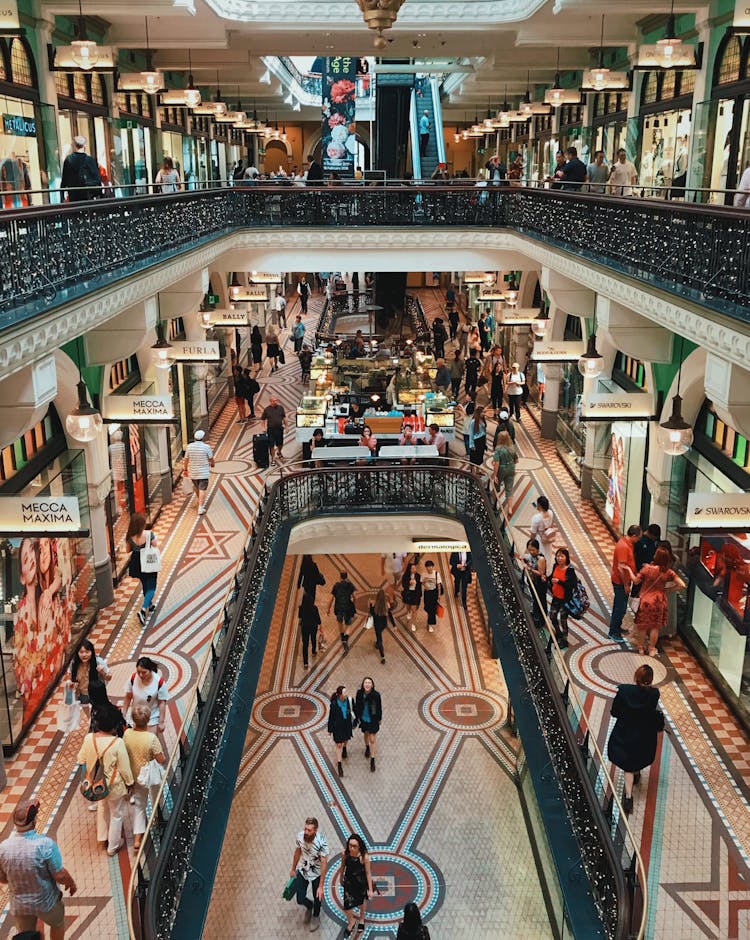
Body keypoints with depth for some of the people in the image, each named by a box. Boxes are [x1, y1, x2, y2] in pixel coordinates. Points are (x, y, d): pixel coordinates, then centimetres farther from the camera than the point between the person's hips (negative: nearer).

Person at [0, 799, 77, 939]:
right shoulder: (46, 844, -31)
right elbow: (60, 875, -22)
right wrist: (72, 884, -1)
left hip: (19, 904, 3)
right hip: (46, 901, -3)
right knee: (57, 924, 29)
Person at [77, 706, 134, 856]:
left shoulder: (89, 738, -18)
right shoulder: (117, 743, -31)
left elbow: (81, 759, -1)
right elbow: (125, 768, -21)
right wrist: (129, 783, -2)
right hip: (114, 786, -5)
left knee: (102, 808, 34)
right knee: (116, 815, 20)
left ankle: (102, 837, 52)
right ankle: (113, 846, 37)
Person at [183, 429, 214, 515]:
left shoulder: (189, 446, -5)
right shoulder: (206, 447, -14)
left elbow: (186, 459, 1)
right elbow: (211, 459, -2)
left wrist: (185, 469, 13)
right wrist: (212, 464, 20)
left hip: (193, 472, 3)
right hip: (203, 472, -3)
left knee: (196, 487, 25)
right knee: (202, 489, 0)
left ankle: (199, 501, 44)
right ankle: (200, 508, -5)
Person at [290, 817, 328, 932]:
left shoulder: (321, 842, -35)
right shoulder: (300, 836, -23)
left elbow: (324, 864, -27)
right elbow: (298, 851, -2)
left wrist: (321, 886, -25)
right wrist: (293, 869, 11)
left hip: (316, 873, -3)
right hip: (302, 871, 3)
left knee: (317, 898, 19)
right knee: (300, 899, 6)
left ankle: (316, 916, 51)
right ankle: (309, 906, 43)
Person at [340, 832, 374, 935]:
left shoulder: (364, 856, -33)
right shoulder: (344, 853, -25)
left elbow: (368, 873, -20)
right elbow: (343, 866, -5)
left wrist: (370, 889, -13)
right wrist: (341, 878, 11)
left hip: (361, 882, -1)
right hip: (349, 881, 1)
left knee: (362, 901, 25)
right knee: (347, 905, 2)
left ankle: (362, 920, 56)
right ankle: (351, 922, 36)